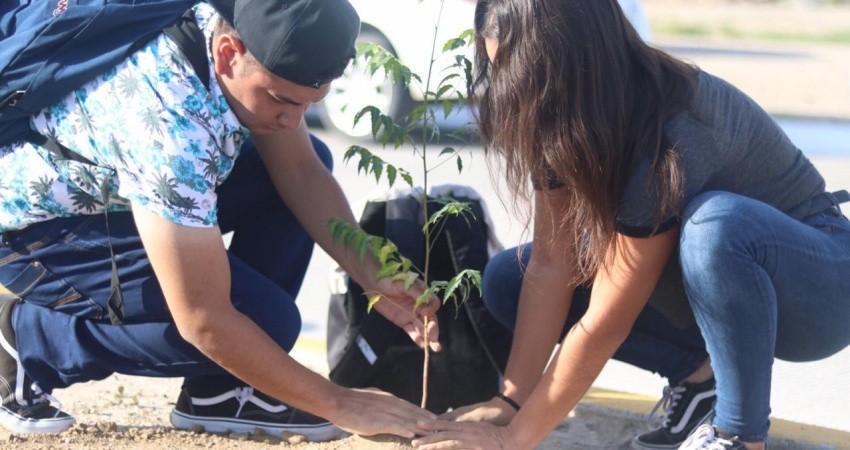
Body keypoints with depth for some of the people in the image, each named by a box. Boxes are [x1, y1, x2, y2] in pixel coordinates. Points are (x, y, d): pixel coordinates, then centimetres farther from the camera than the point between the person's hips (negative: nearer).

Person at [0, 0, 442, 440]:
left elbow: (299, 170, -3)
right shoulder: (169, 124, -39)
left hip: (107, 182, 9)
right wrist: (337, 403, -27)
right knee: (267, 318, -21)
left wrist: (372, 276, -16)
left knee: (310, 157, -2)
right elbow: (203, 320, -35)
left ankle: (219, 392, 3)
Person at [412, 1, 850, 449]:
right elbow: (550, 264, -12)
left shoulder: (671, 130, -34)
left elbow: (604, 323, -30)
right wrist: (510, 399, -18)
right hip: (710, 283, 7)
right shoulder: (566, 116, -13)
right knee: (507, 279, -6)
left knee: (714, 225, -40)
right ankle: (700, 375, 1)